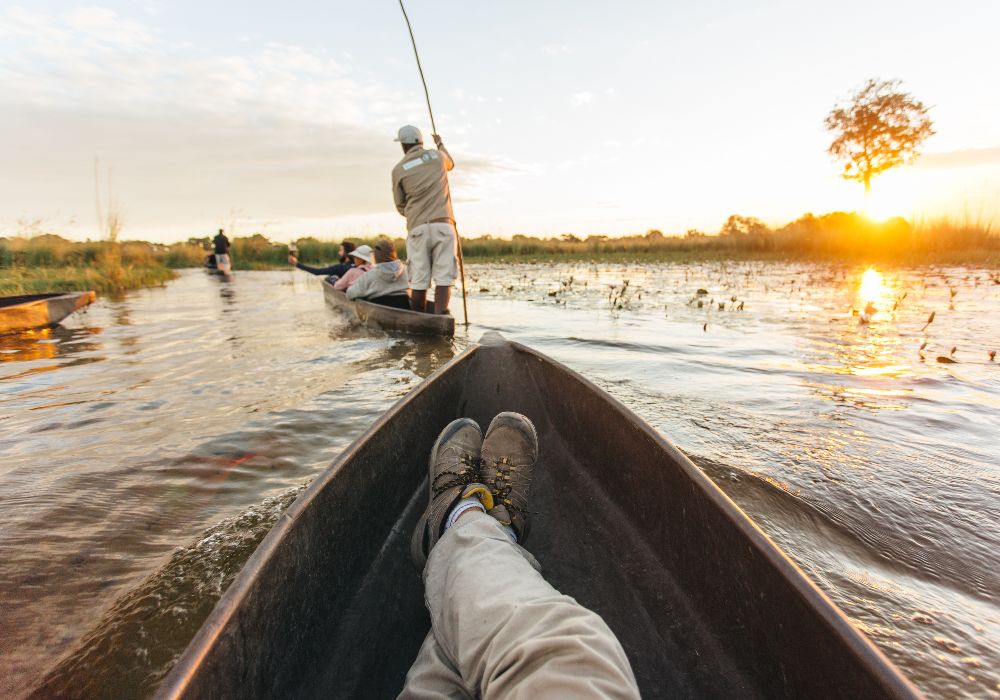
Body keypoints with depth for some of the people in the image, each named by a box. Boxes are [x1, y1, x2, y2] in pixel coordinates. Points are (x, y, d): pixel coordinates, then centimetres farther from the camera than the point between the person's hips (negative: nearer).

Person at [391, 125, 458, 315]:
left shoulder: (398, 169, 5)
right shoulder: (438, 155, 10)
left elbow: (400, 206, 12)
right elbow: (450, 164, 35)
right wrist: (440, 144, 53)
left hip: (417, 228, 0)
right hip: (444, 225, 0)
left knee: (418, 282, 4)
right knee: (444, 278, -5)